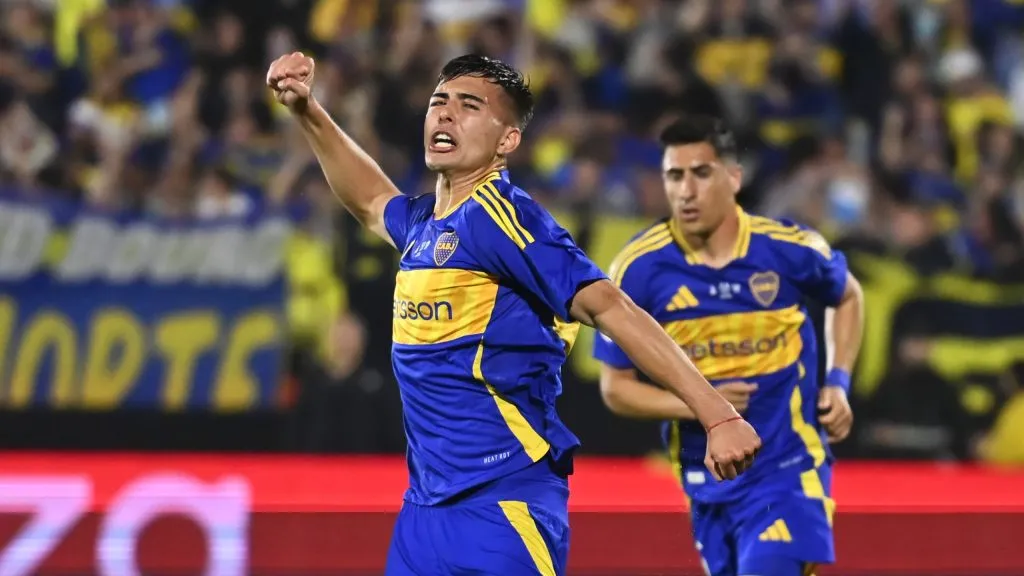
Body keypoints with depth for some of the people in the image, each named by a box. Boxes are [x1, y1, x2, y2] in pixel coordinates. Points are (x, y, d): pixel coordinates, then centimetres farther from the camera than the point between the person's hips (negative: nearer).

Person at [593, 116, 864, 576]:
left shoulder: (790, 249, -9)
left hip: (789, 471, -3)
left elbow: (847, 296, 15)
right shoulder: (638, 270, -10)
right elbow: (616, 386, -2)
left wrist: (838, 382, 1)